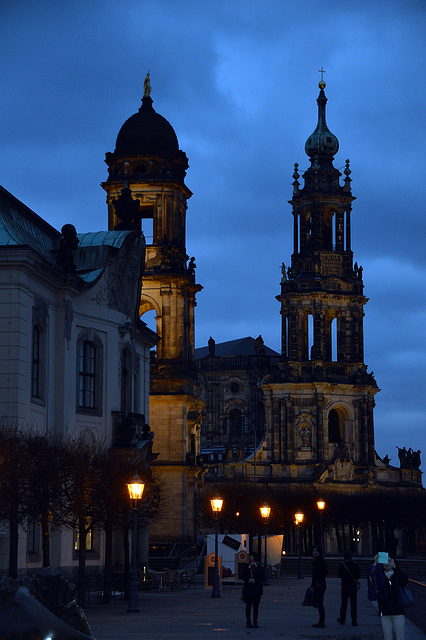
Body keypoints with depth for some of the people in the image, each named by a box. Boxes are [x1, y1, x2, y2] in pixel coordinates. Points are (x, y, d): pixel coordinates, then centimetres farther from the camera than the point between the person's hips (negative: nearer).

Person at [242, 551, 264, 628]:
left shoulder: (259, 567, 2)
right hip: (248, 588, 2)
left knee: (256, 605, -1)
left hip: (257, 588, -2)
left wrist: (255, 581, -14)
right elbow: (244, 576, 9)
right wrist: (248, 580, -10)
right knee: (248, 605, 1)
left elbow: (262, 578, 2)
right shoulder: (247, 566, 9)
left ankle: (255, 622, 6)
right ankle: (248, 621, 6)